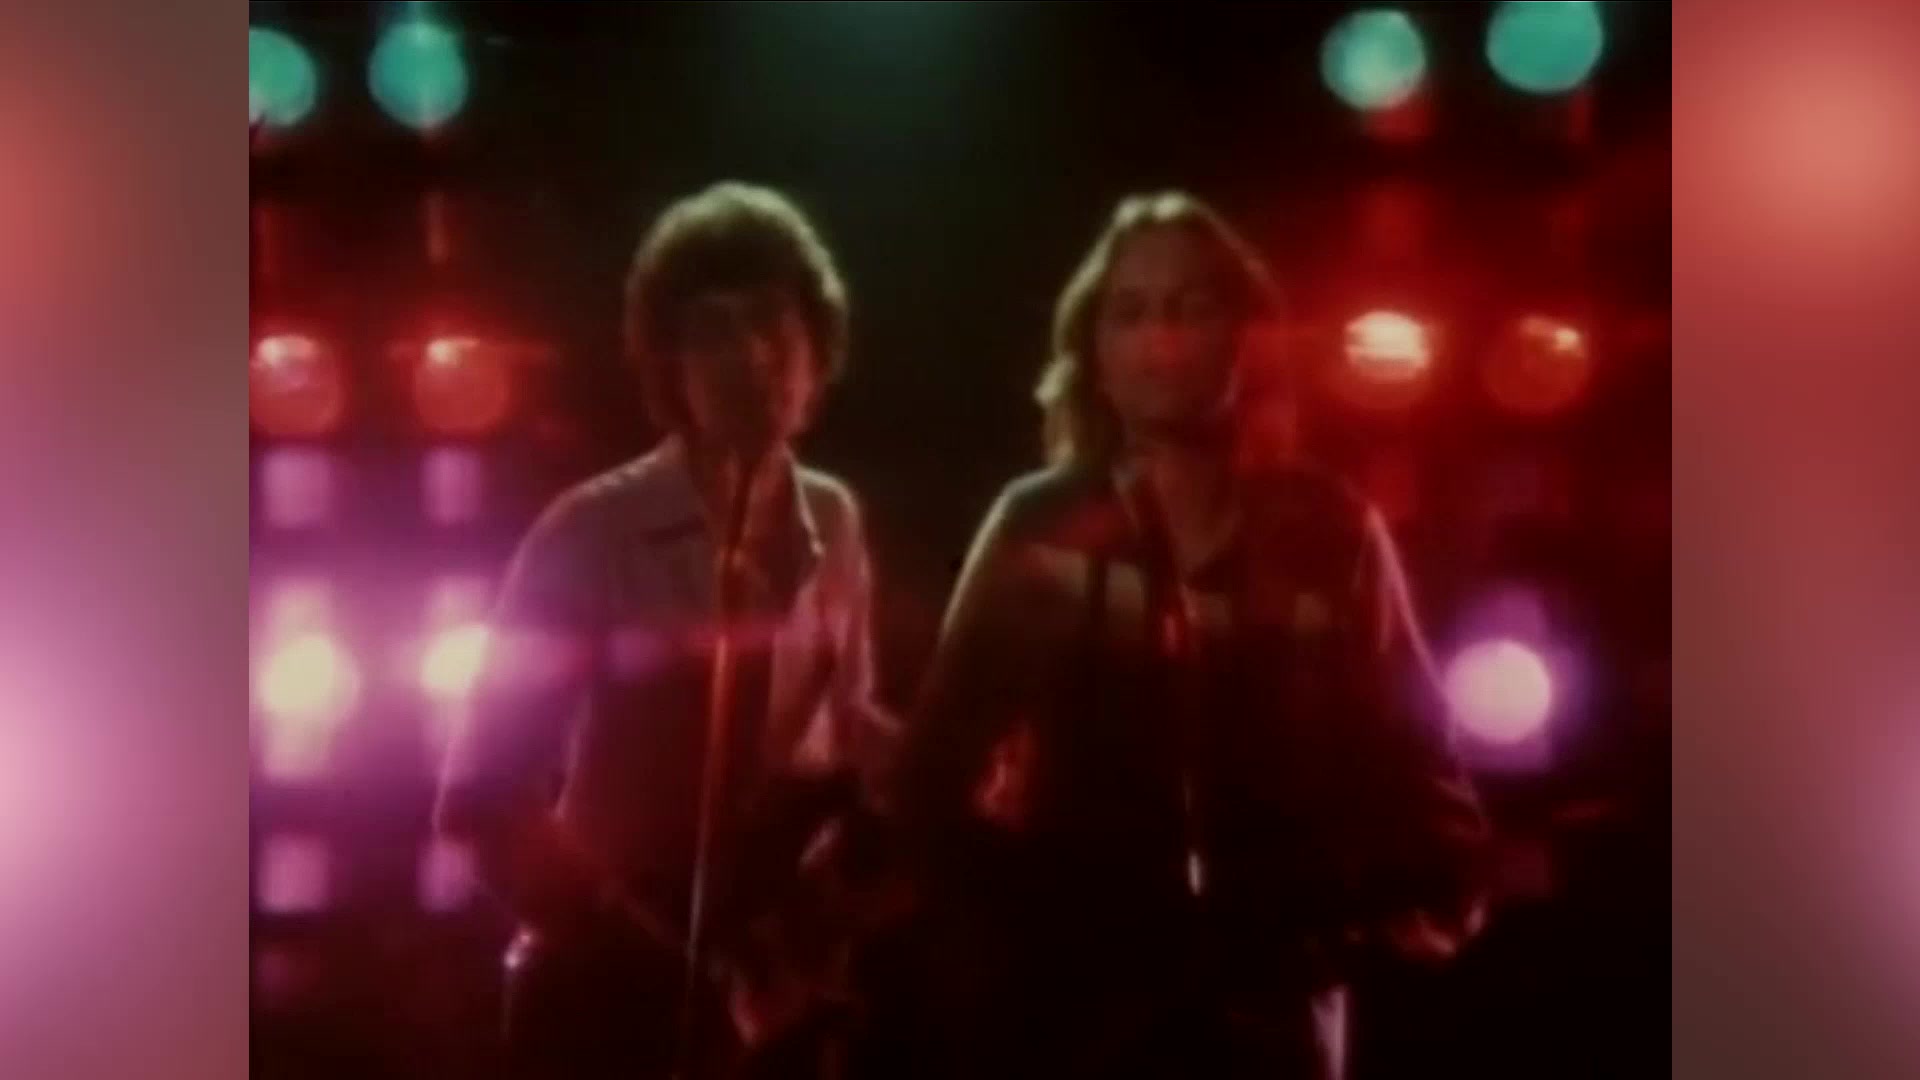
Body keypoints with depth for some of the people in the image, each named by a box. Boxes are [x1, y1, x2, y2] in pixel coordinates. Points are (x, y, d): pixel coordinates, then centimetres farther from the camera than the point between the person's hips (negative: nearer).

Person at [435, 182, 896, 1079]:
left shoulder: (830, 523, 1)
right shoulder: (595, 535, -13)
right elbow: (487, 796, -12)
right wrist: (641, 940, -17)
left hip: (771, 987, 5)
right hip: (614, 993, -4)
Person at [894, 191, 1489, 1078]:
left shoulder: (1330, 533, 3)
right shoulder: (1038, 525, 1)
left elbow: (1410, 763, 8)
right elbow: (940, 767, 0)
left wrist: (1400, 911, -6)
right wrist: (1005, 921, -10)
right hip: (1058, 1005, -1)